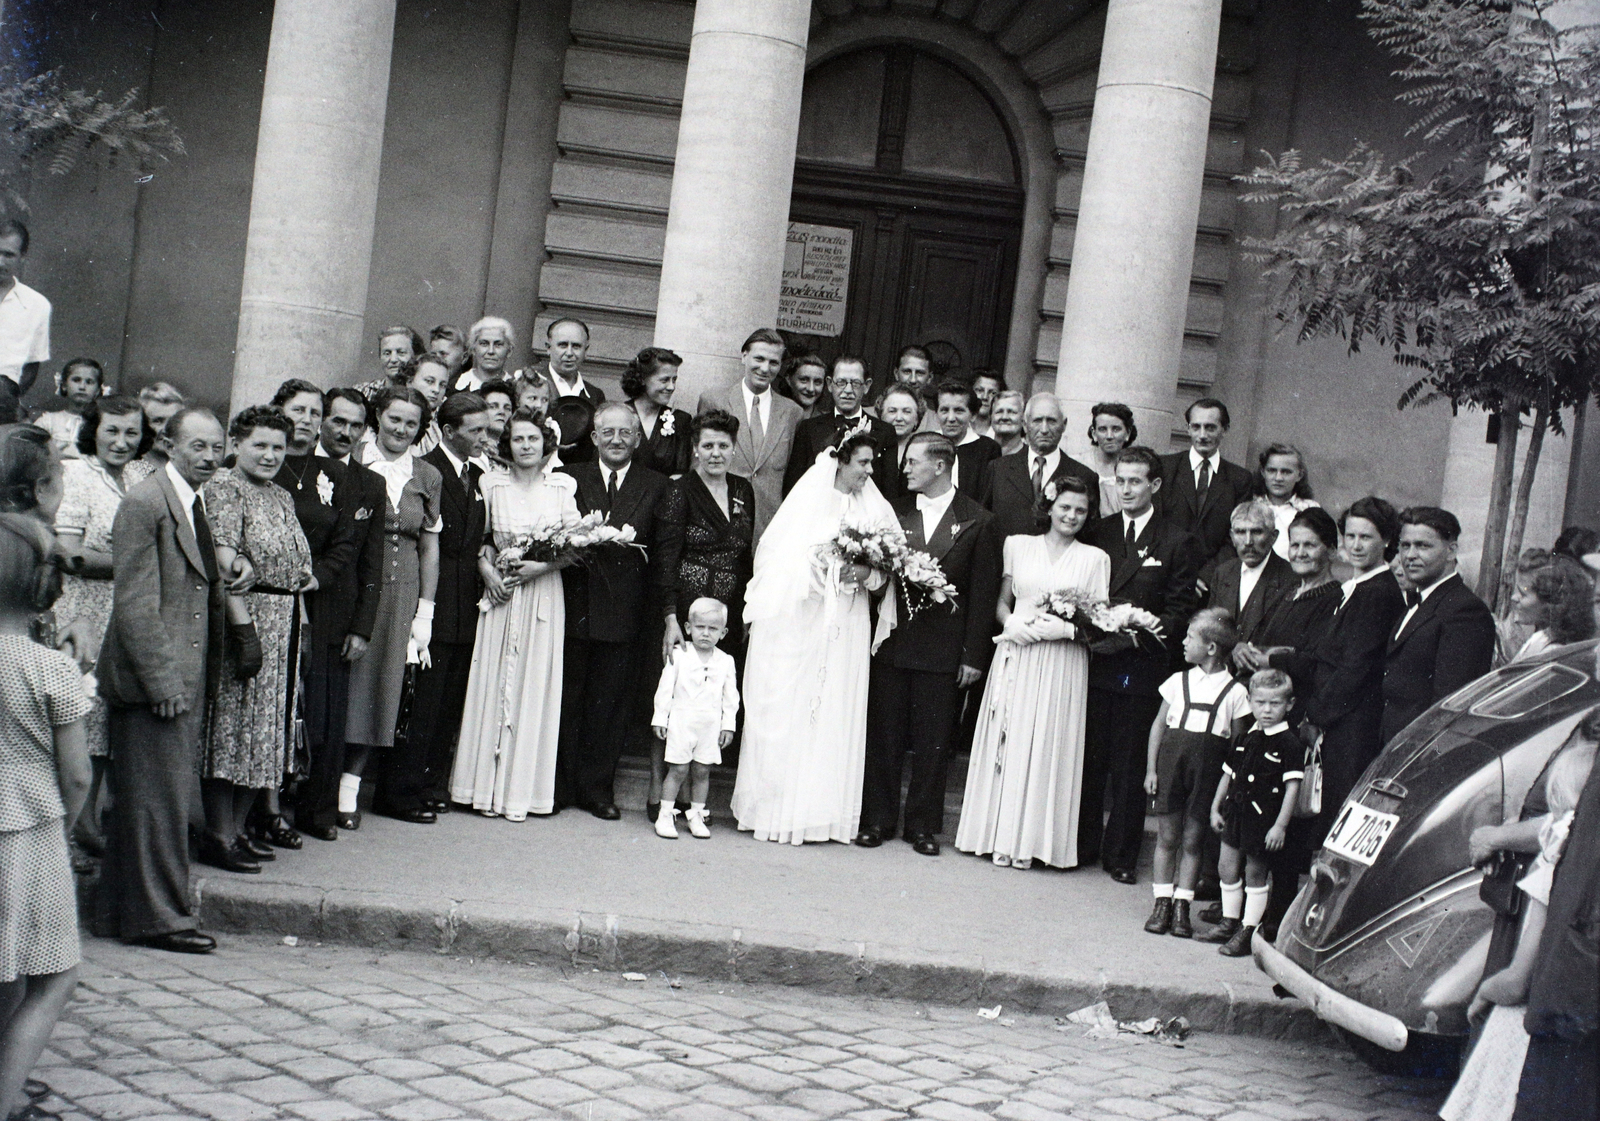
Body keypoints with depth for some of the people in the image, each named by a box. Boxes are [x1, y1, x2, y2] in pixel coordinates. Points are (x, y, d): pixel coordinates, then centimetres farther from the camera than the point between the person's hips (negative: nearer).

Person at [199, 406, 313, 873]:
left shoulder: (282, 496, 16)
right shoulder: (224, 487, -9)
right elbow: (224, 561, -18)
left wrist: (306, 577, 7)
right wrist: (243, 626, -24)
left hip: (286, 621, 9)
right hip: (245, 618, -9)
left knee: (265, 728, 11)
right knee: (231, 724, -4)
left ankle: (238, 829, 20)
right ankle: (218, 835, 3)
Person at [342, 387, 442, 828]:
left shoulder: (428, 478, 10)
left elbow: (430, 546, 11)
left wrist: (425, 611, 6)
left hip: (400, 592, 3)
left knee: (379, 687, 3)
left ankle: (350, 787, 10)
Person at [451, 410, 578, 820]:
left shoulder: (562, 486, 2)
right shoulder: (492, 485, 4)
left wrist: (542, 565, -13)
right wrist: (487, 570, -9)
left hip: (544, 597, 0)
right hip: (500, 595, 1)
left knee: (535, 686, 0)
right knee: (493, 685, 1)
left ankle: (522, 789, 7)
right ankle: (489, 786, 8)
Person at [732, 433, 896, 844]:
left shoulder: (874, 509, 11)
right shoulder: (808, 499, -1)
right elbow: (782, 556, -7)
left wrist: (868, 574, -12)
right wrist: (830, 569, -14)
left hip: (846, 626, 4)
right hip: (798, 621, -4)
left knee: (836, 714, 3)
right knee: (788, 711, -2)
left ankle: (825, 811, 8)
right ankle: (779, 808, 4)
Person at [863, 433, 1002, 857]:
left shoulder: (978, 522, 0)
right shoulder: (894, 512, 7)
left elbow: (983, 594, -1)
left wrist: (974, 655, -4)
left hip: (943, 650, -2)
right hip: (891, 643, 2)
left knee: (933, 742, 4)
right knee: (883, 735, 6)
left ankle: (924, 825, 15)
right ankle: (878, 819, 16)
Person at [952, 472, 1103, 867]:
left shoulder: (1095, 558, 5)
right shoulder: (1018, 545, 9)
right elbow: (1001, 602, 12)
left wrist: (1069, 628, -14)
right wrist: (1010, 622, -8)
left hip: (1062, 666, -1)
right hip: (1016, 656, 1)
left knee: (1048, 743, -2)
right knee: (1009, 741, 1)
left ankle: (1033, 840, 5)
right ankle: (1002, 836, 8)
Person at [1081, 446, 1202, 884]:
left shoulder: (1177, 543, 0)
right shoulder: (1098, 533, 10)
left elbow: (1179, 612, -3)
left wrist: (1133, 637, -14)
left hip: (1140, 665, -2)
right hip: (1094, 662, 3)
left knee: (1129, 766, 3)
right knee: (1088, 759, 6)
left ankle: (1121, 855, 13)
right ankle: (1082, 845, 17)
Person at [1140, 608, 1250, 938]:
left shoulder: (1234, 692, 1)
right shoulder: (1179, 681, 8)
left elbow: (1238, 740, 3)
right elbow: (1159, 725, 10)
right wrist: (1151, 769, 4)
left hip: (1208, 771, -2)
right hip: (1171, 761, 2)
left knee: (1192, 840, 3)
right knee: (1166, 836, 4)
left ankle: (1182, 907, 11)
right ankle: (1162, 903, 12)